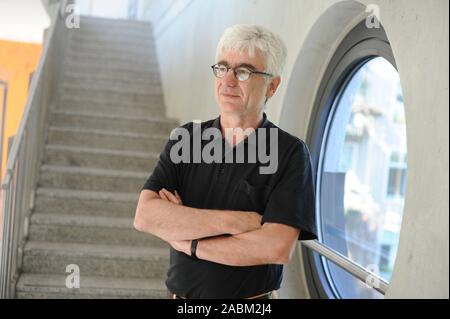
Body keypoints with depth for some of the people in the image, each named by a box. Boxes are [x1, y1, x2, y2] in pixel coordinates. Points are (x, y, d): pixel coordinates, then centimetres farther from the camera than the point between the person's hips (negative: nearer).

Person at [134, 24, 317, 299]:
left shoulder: (290, 153, -12)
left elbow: (278, 248, -23)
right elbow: (144, 216, -14)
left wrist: (187, 242, -16)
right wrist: (233, 221, -22)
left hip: (252, 298, -3)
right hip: (178, 293, 3)